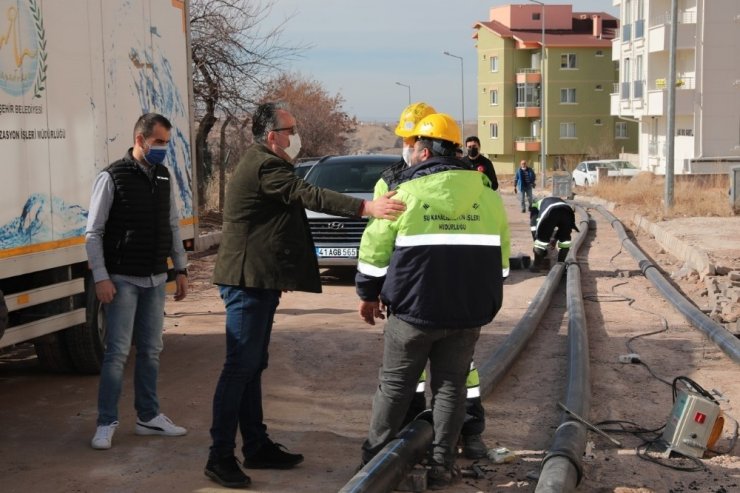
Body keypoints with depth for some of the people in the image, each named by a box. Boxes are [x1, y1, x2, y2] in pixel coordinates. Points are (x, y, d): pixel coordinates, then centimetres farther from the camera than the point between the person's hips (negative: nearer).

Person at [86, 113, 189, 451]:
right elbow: (93, 234, -9)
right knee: (118, 352, -5)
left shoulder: (164, 178, 9)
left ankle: (149, 417, 20)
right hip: (123, 280, -6)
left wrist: (181, 269, 11)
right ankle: (106, 423, 5)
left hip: (155, 280, 6)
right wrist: (101, 278, -14)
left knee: (151, 350, 10)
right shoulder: (112, 178, -9)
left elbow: (173, 227, 15)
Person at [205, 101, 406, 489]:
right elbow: (308, 195, -29)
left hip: (257, 281, 11)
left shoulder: (262, 163, 19)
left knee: (252, 368, 13)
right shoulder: (264, 165, -16)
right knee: (239, 368, -8)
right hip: (248, 281, -11)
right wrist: (366, 207, -38)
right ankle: (220, 457, -4)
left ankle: (257, 447, 20)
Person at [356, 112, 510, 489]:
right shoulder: (487, 194, 6)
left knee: (394, 386, 9)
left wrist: (368, 294, 10)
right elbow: (500, 255, 13)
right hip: (468, 311, 3)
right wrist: (487, 301, 23)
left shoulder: (406, 192, -6)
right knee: (451, 386, 10)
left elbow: (375, 249, -3)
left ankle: (374, 459, 17)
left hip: (414, 308, -3)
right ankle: (442, 466, 11)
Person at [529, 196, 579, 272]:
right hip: (567, 210, 4)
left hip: (550, 211, -4)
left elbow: (534, 228, 27)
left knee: (542, 238, 13)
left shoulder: (535, 206, 36)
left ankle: (536, 265, 22)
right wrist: (553, 239, 50)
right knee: (565, 237, 24)